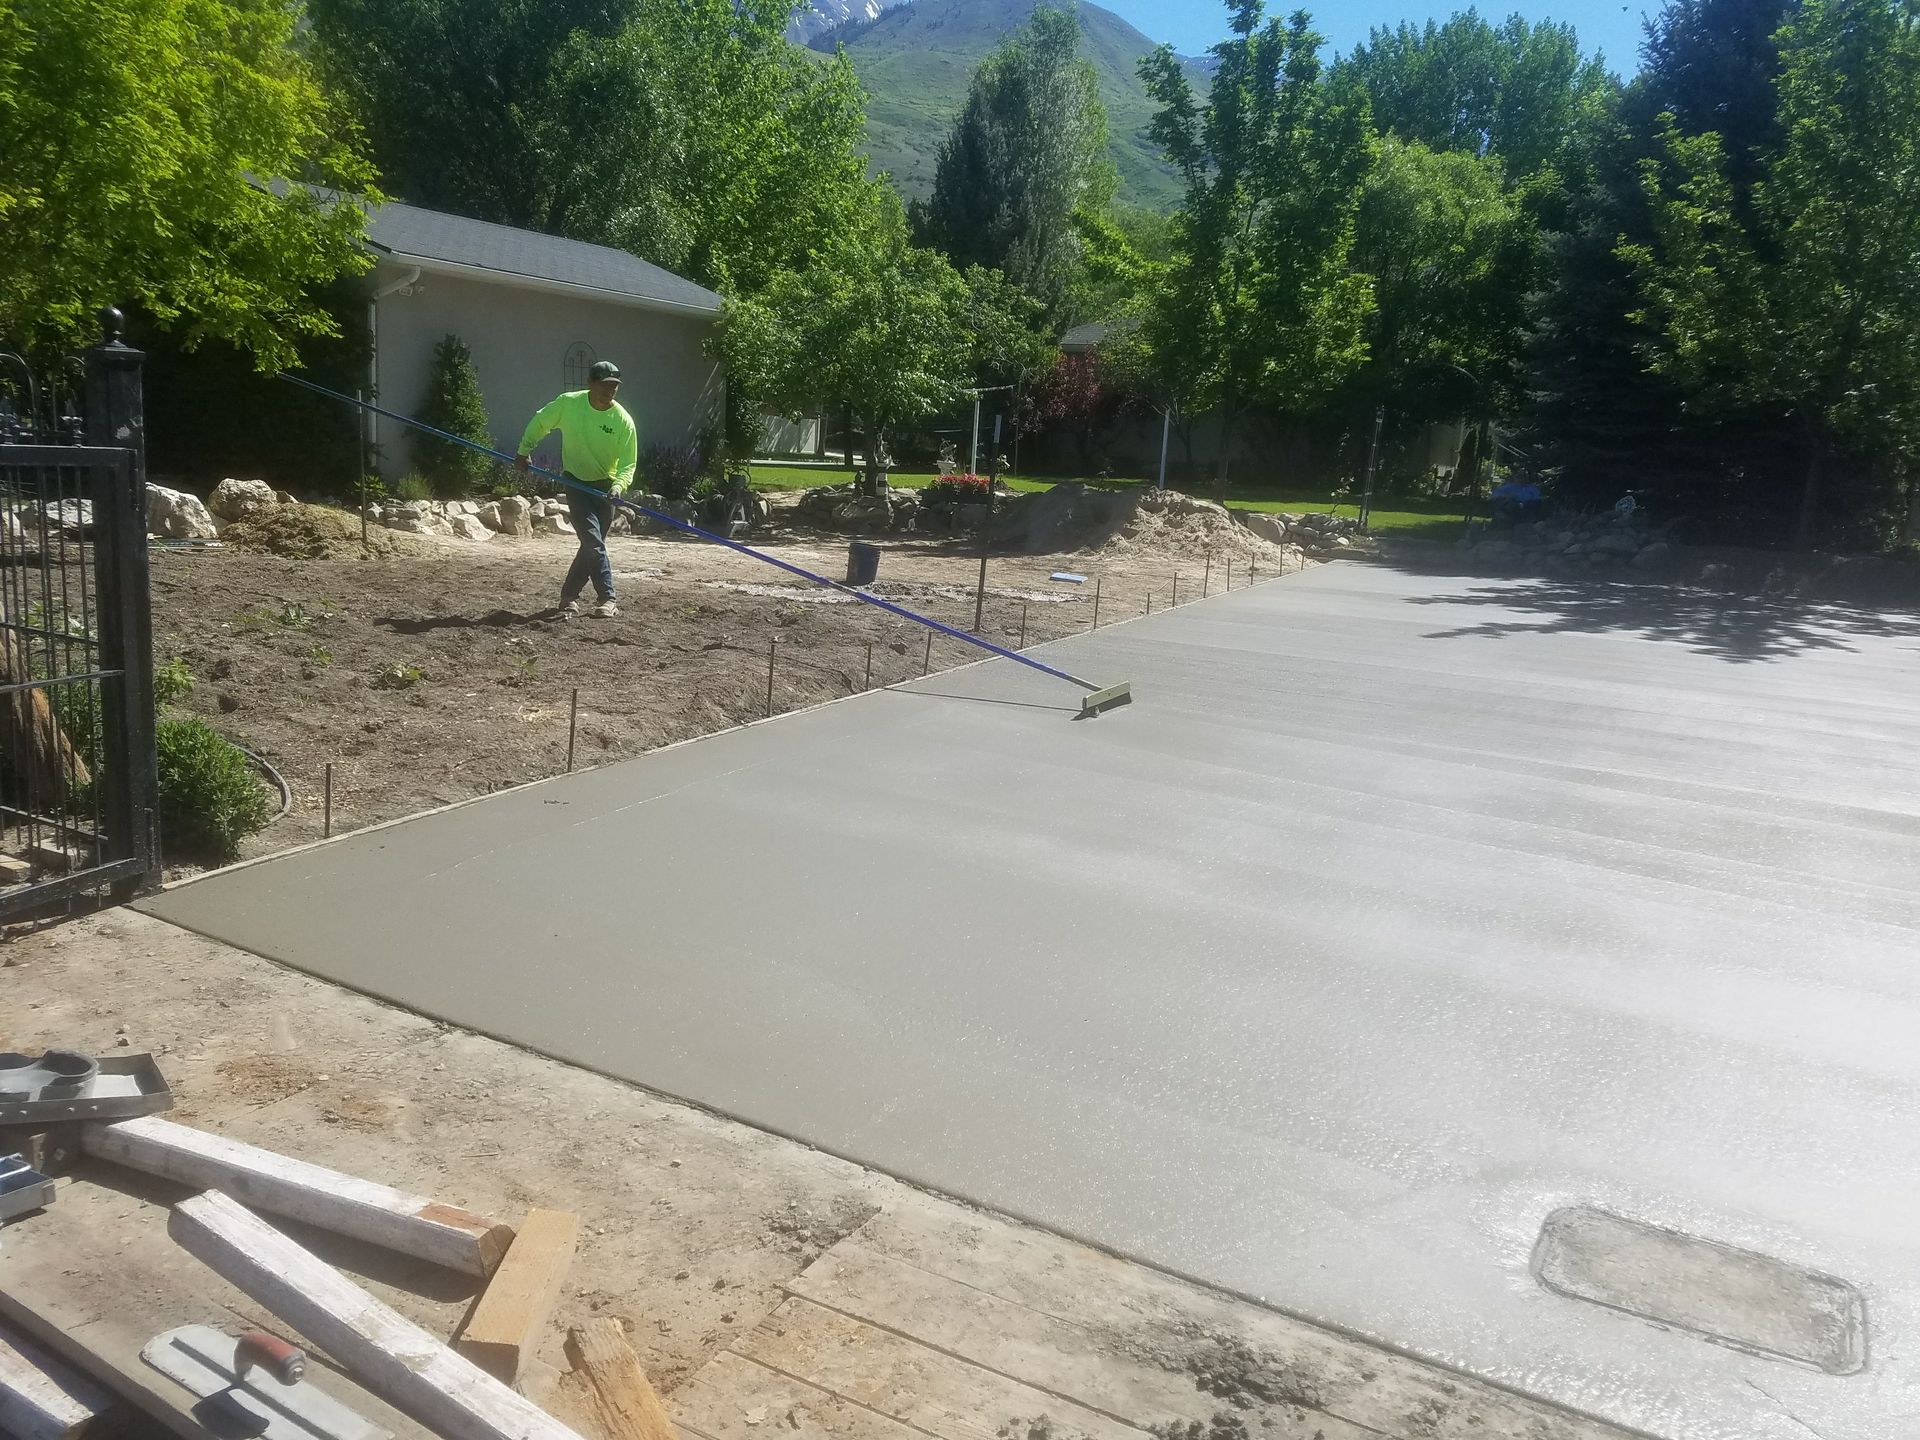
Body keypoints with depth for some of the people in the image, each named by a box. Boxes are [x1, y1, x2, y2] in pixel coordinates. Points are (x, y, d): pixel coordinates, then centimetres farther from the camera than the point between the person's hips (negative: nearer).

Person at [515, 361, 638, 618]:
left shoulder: (624, 421, -14)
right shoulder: (567, 404, -12)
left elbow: (628, 464, -14)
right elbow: (540, 422, 6)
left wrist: (617, 487, -31)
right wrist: (523, 452, 7)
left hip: (605, 487, 2)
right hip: (577, 482, -2)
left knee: (592, 544, 6)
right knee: (593, 542, -15)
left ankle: (569, 597, 21)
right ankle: (607, 599, -13)